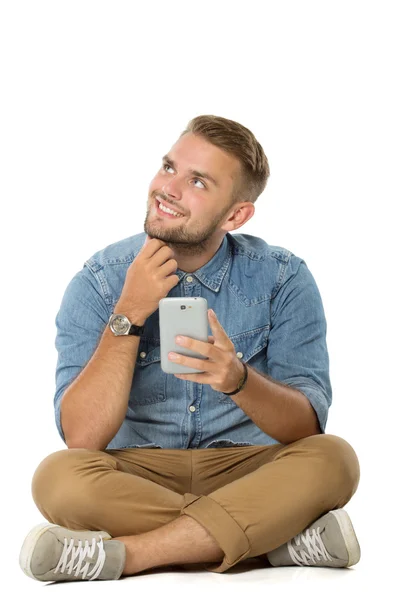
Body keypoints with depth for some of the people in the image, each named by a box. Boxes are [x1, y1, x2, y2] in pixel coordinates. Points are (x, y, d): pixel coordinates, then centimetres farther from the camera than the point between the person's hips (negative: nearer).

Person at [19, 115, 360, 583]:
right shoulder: (99, 283, -5)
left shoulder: (283, 280, -4)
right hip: (139, 477, 0)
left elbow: (308, 428, -12)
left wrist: (238, 379, -33)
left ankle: (121, 555, -27)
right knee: (58, 477, -31)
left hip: (247, 474, 0)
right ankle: (280, 542, -25)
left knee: (333, 459, -29)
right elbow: (81, 439, -15)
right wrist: (128, 315, -22)